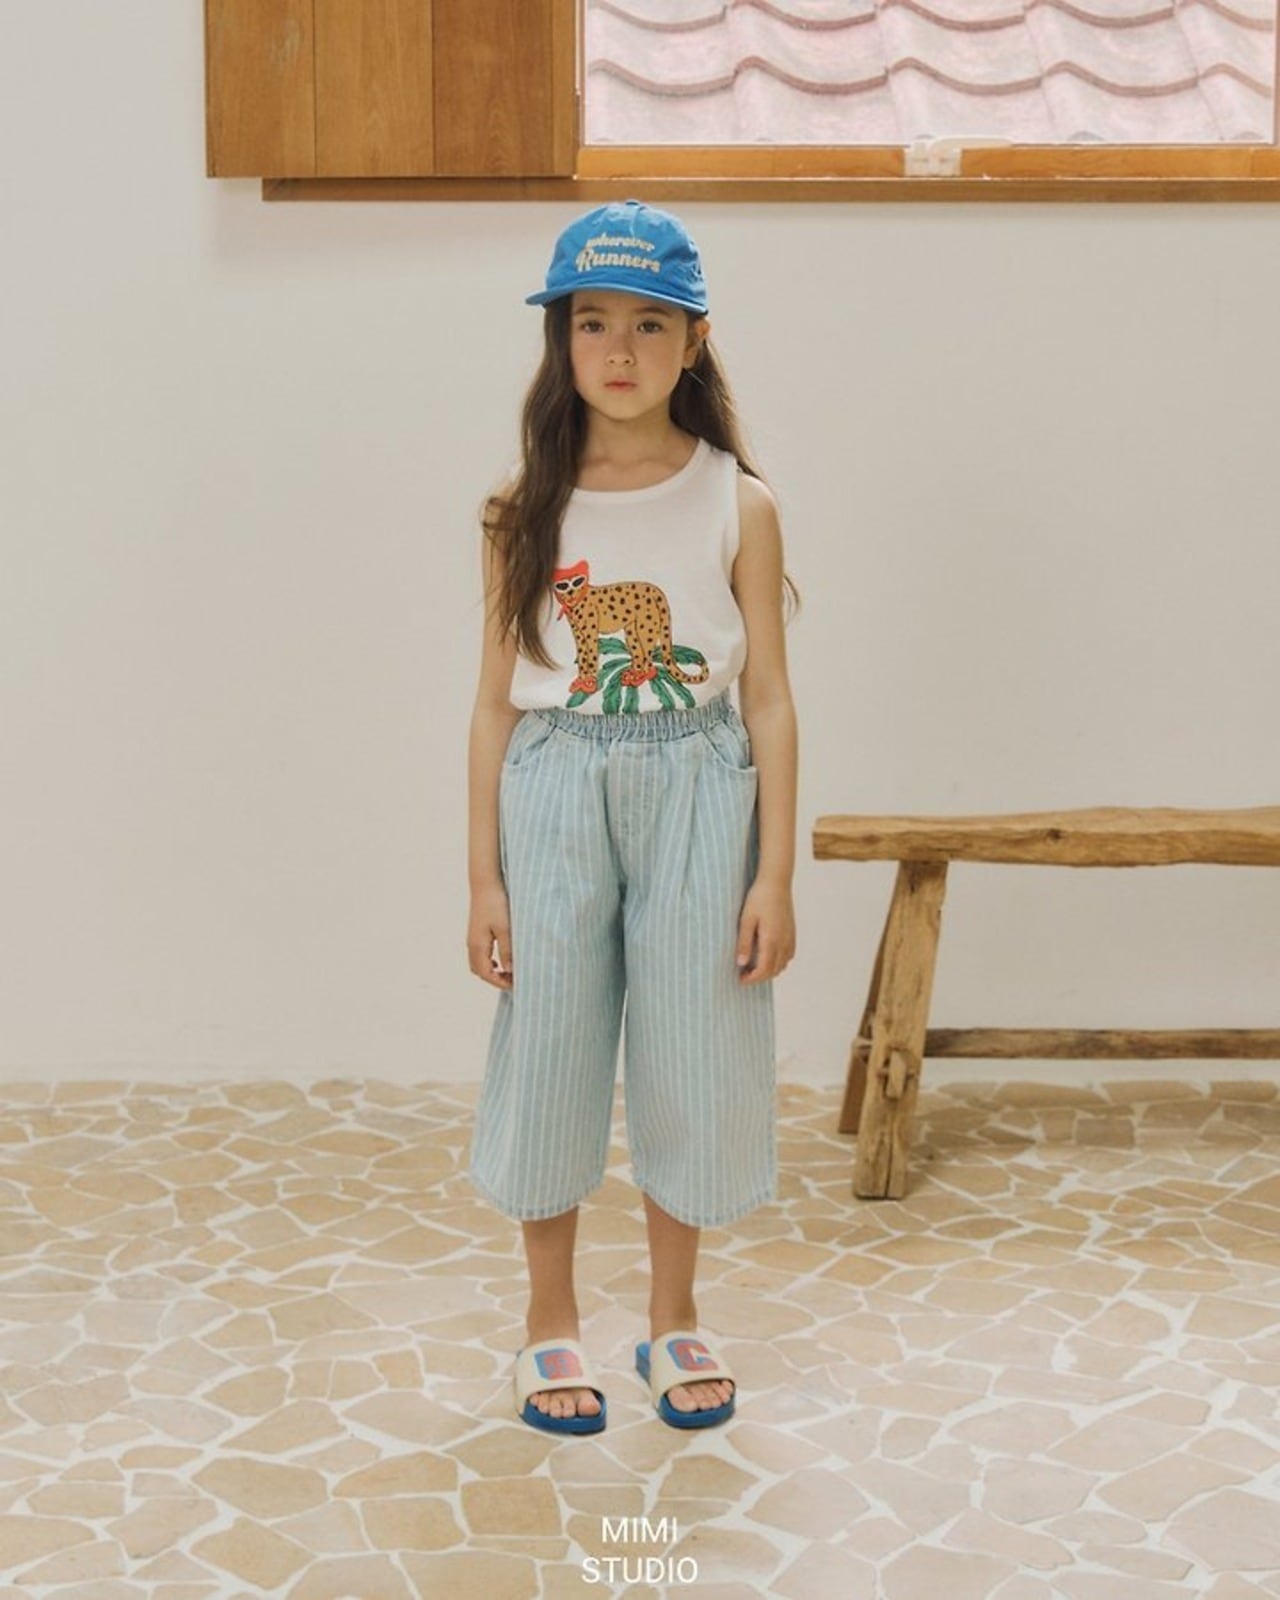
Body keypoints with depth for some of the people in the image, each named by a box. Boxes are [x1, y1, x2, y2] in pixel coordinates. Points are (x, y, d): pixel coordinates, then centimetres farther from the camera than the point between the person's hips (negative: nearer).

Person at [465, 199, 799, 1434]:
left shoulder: (737, 506, -2)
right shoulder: (524, 510, 0)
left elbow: (768, 698, -1)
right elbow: (497, 699, 2)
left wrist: (776, 874, -5)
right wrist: (484, 877, 0)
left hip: (698, 791, 0)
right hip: (556, 791, 1)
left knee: (690, 1052, 8)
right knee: (549, 1052, 8)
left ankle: (674, 1318, 29)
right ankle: (551, 1322, 26)